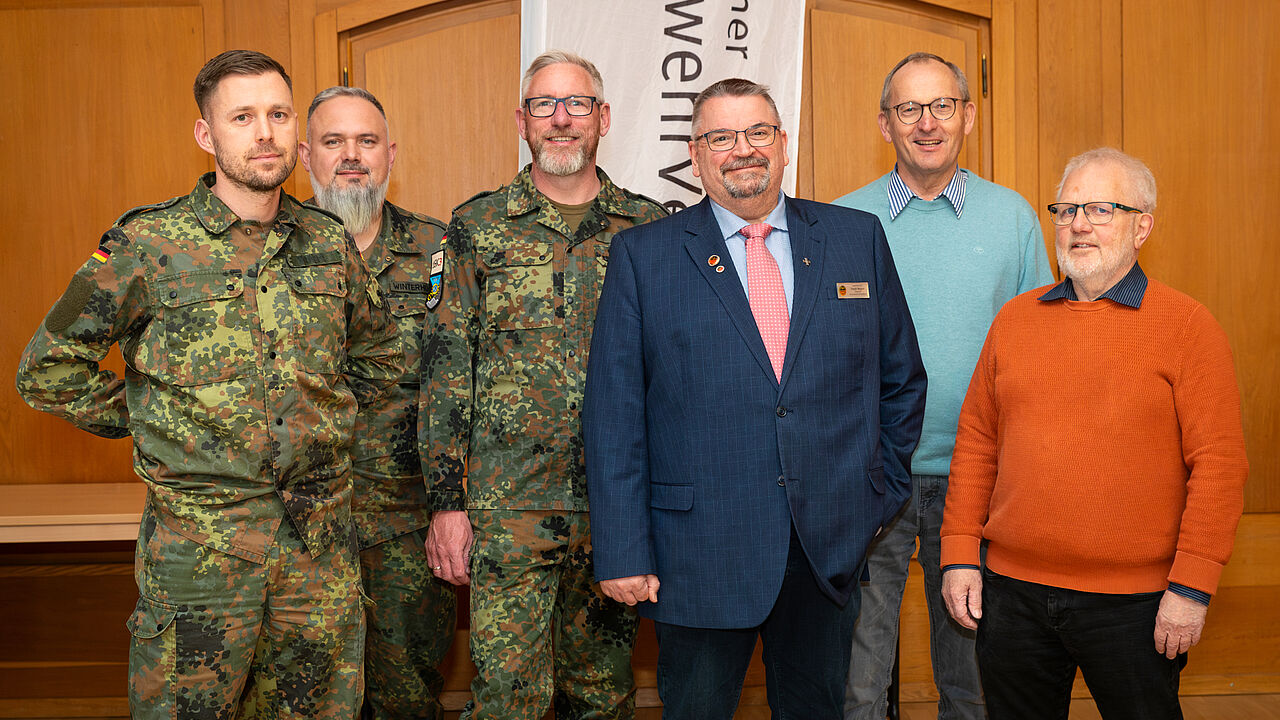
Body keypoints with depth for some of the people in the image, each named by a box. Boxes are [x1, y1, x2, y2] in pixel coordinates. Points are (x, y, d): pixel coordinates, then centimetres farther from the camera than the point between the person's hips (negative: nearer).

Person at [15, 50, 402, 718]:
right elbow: (49, 368, 0)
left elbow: (378, 352, 22)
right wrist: (148, 422, 0)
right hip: (198, 535, -3)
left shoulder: (329, 243, 5)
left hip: (321, 537, 4)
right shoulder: (149, 244, -7)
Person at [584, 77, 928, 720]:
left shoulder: (859, 238, 7)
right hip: (699, 554, -2)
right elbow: (613, 413, -4)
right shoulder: (641, 254, 0)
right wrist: (622, 551, -8)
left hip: (832, 546, 3)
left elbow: (902, 379, 15)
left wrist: (884, 490, 11)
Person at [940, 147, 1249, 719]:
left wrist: (1192, 586, -12)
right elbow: (976, 441, 9)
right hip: (1012, 591, 4)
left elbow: (1219, 462, -8)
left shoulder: (1187, 325, -4)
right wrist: (959, 555, 4)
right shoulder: (1015, 319, 8)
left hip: (1132, 603, -3)